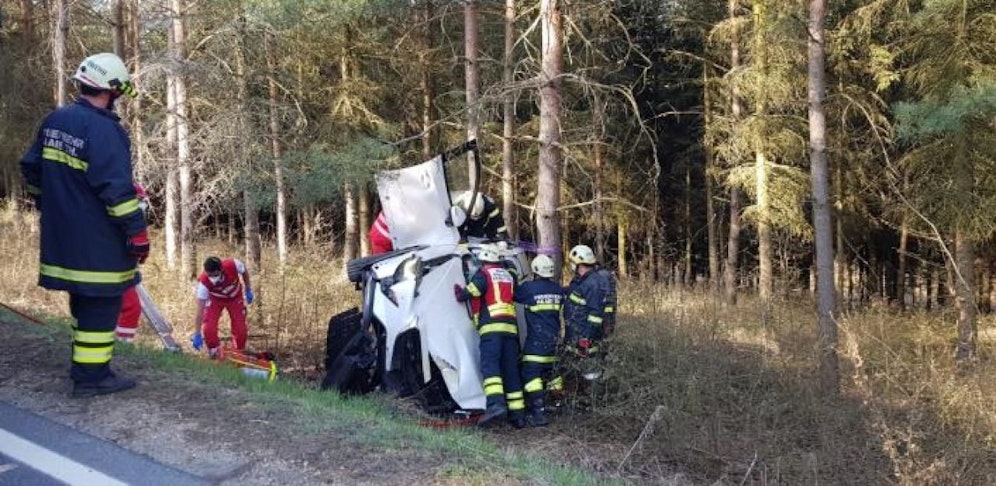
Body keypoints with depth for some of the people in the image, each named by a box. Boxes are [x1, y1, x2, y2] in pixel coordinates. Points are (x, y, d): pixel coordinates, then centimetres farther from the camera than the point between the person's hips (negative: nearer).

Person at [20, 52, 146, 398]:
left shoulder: (54, 121, 9)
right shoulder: (104, 129, -18)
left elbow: (31, 169, 19)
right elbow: (117, 188, -22)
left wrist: (46, 204, 31)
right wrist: (136, 231, -18)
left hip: (62, 237, 9)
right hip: (98, 243, -9)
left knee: (82, 299, 22)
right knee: (101, 303, 0)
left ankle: (82, 362, 35)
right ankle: (91, 376, 5)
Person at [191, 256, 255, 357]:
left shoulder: (232, 265, -37)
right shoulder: (203, 282, -37)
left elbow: (244, 272, -10)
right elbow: (200, 311, -34)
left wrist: (248, 290, -3)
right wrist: (197, 335, -34)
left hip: (235, 298, 1)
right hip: (215, 299, -1)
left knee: (240, 330, -6)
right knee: (209, 329, -18)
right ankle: (214, 352, 11)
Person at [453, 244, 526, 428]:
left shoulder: (483, 274, 3)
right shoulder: (508, 275, 23)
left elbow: (467, 294, -3)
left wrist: (458, 292, 18)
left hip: (491, 327, -6)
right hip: (511, 327, 6)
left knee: (489, 365, -16)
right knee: (511, 370, 7)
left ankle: (496, 404, -35)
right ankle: (518, 413, 7)